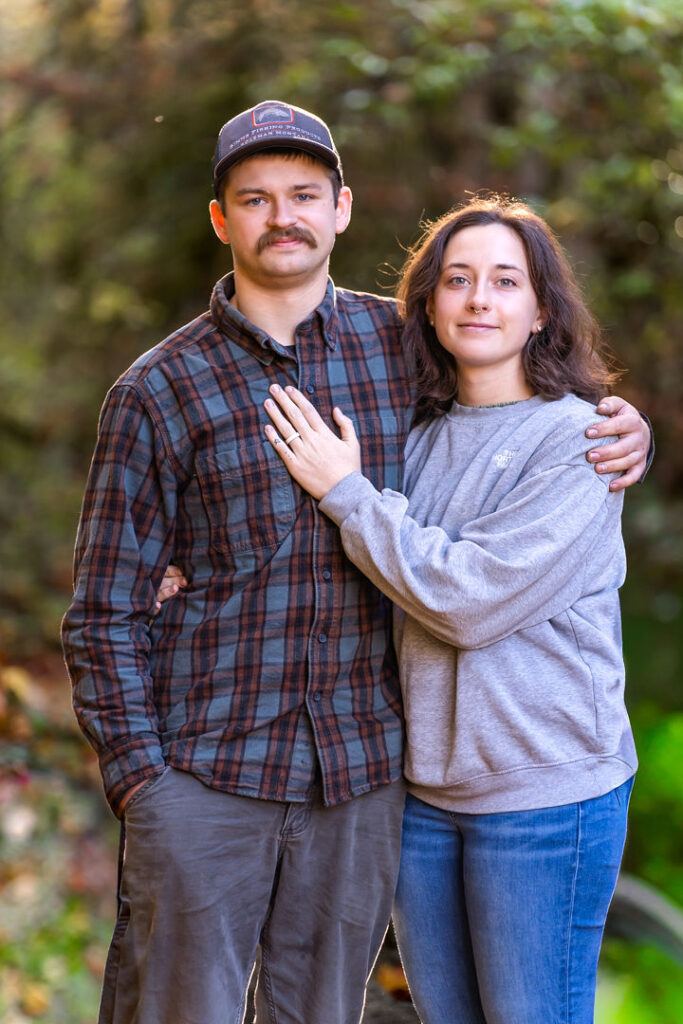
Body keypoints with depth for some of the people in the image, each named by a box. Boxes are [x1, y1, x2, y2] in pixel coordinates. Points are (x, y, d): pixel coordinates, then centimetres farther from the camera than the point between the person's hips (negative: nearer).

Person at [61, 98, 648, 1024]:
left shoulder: (402, 344, 6)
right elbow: (106, 612, 1)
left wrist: (624, 428, 0)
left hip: (361, 773, 2)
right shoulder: (160, 391, -1)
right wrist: (136, 771, -8)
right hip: (203, 771, -2)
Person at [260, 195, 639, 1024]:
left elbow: (470, 598, -21)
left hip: (544, 791, -6)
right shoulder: (416, 435, 6)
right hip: (421, 784, 6)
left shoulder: (578, 438, -12)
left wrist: (345, 491, -16)